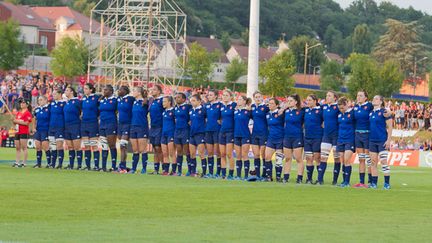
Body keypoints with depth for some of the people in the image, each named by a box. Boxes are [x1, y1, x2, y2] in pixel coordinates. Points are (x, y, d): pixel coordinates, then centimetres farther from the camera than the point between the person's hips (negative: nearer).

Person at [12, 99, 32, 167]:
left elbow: (26, 123, -14)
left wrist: (18, 121, -11)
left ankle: (24, 162, -5)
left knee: (24, 147, -6)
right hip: (17, 132, 8)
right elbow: (15, 121, 22)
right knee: (18, 148, 8)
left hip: (24, 132, -8)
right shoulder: (18, 113, 18)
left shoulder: (28, 113, -6)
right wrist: (14, 121, -1)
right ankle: (17, 162, 9)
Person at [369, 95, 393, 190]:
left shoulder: (384, 112, -7)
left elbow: (390, 127, -9)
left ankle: (387, 183, -3)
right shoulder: (371, 113, 11)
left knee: (383, 161, -7)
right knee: (373, 162, 7)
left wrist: (388, 140, -14)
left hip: (382, 141, -6)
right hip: (372, 140, 7)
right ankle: (374, 183, 11)